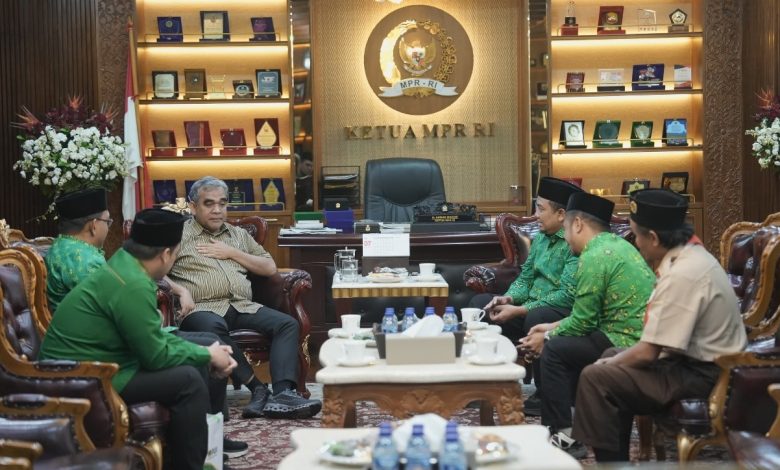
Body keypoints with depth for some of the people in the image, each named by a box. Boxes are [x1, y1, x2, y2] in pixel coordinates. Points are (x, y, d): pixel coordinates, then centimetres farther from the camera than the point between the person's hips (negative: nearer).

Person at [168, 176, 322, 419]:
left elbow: (270, 267, 20)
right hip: (202, 308, -4)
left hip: (243, 306, 5)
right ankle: (258, 389, -34)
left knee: (287, 323, -21)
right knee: (213, 327, -40)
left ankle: (283, 394, -38)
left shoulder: (239, 234, 26)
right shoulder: (178, 235, 13)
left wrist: (232, 253, 8)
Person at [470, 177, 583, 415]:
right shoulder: (541, 238, 12)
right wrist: (508, 298, -6)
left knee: (535, 318, -38)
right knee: (479, 303, 1)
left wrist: (518, 311, -23)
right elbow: (525, 278, 17)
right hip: (531, 307, 9)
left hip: (562, 314, -9)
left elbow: (567, 295, -23)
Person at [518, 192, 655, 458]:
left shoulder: (594, 256, -14)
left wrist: (547, 338, 5)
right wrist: (554, 327, 20)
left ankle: (563, 436, 4)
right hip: (642, 337, 10)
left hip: (628, 343, -10)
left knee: (554, 351, 0)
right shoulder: (616, 244, 15)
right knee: (569, 343, 21)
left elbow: (582, 322, -11)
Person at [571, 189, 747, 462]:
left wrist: (610, 364, -6)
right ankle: (616, 456, 28)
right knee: (612, 358, 21)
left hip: (702, 377, -11)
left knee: (595, 378, -17)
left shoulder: (681, 275, -25)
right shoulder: (691, 255, 6)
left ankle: (610, 460, 0)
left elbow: (647, 353, -23)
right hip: (699, 361, 11)